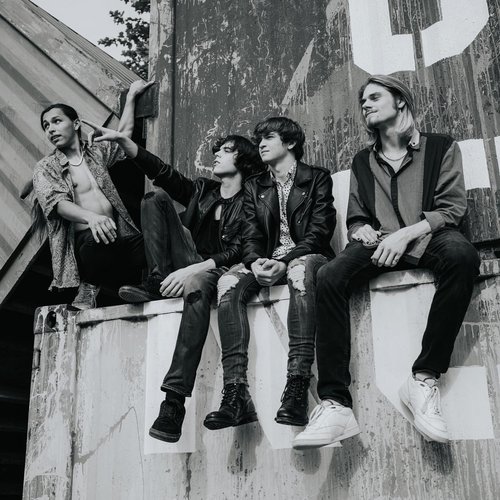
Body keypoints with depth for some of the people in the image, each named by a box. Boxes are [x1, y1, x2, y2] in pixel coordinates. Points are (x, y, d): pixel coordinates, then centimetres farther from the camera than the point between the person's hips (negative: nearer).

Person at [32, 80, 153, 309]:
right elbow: (58, 203, -11)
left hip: (119, 236, 5)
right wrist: (91, 217, -30)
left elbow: (124, 132, 37)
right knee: (98, 240, -40)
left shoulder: (96, 152, 23)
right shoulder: (45, 168, 8)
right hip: (85, 241, -4)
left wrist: (131, 95, 39)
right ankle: (89, 289, -16)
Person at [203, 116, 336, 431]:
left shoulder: (318, 178, 9)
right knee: (228, 283, -29)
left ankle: (297, 389, -49)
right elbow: (251, 236, 10)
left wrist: (285, 262, -21)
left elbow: (320, 230, -4)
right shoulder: (254, 187, 21)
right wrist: (256, 262, -15)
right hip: (267, 261, 4)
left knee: (300, 271, -40)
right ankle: (236, 393, -37)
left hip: (303, 258, -3)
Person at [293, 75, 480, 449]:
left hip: (427, 238, -2)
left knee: (461, 254, -39)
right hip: (379, 246, 3)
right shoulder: (362, 162, 22)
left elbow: (453, 208, 0)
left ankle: (424, 379, -32)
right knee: (330, 278, -29)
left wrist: (406, 234, -15)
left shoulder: (441, 147, 11)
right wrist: (365, 232, -4)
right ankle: (335, 404, -34)